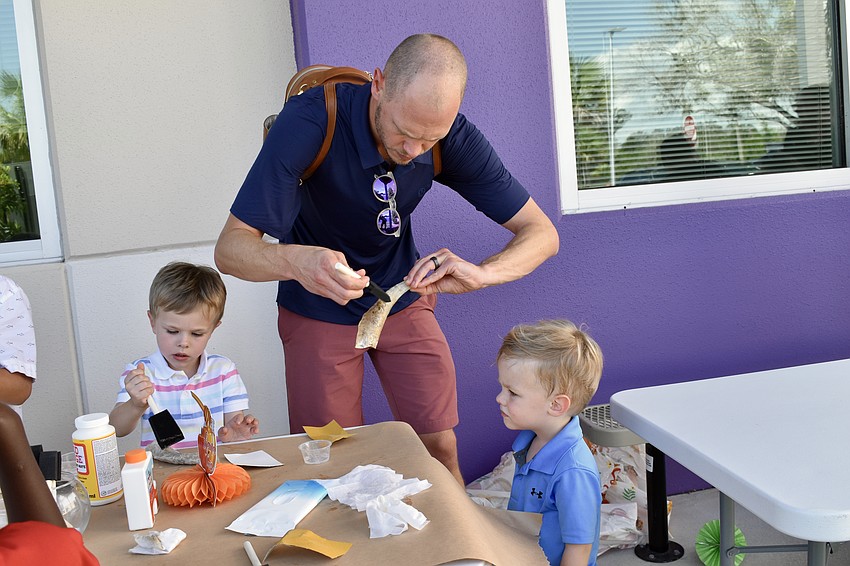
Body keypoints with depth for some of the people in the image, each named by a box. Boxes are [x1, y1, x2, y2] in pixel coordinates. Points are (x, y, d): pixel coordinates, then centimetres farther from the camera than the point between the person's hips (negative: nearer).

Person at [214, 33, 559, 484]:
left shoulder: (452, 135, -20)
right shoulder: (309, 121, -30)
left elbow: (541, 234, -17)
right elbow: (230, 248, -30)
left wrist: (479, 273, -38)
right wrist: (295, 261, -53)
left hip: (403, 299, 2)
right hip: (318, 309, -2)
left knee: (440, 449, 4)